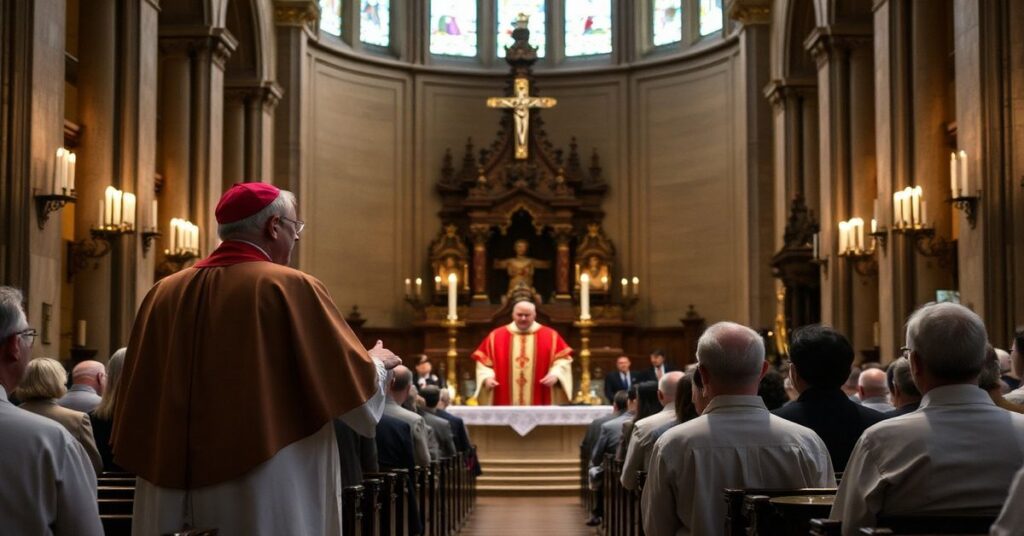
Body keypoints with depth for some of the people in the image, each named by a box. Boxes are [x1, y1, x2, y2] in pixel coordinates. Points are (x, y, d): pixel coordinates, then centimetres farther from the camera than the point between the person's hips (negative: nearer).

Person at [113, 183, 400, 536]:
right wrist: (377, 363, 15)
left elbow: (134, 412, 10)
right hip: (271, 502, -5)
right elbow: (358, 390, -6)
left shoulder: (163, 294, 3)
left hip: (173, 499, 5)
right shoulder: (292, 288, -11)